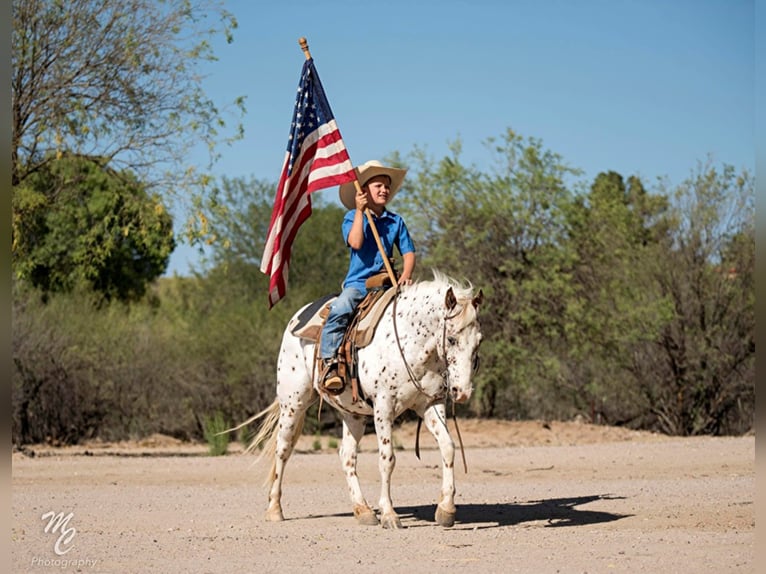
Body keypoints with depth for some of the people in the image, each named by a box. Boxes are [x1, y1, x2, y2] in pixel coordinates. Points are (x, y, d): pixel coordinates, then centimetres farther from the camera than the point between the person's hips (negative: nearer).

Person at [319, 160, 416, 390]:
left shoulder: (396, 221, 12)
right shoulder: (352, 217, 4)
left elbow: (408, 253, 9)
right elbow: (356, 242, -15)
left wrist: (405, 275, -10)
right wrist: (360, 211, -12)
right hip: (357, 282, -3)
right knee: (340, 309, -33)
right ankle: (330, 362, -33)